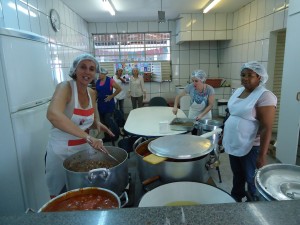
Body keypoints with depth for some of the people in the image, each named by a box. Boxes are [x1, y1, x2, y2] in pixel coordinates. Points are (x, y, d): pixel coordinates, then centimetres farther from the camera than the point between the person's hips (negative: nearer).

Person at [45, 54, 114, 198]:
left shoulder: (92, 93, 0)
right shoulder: (65, 87, -20)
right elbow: (53, 114, -40)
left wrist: (97, 124, -10)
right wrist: (87, 137, -44)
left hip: (84, 149, 6)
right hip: (61, 152, -5)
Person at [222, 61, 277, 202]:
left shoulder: (264, 96, -17)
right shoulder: (238, 91, 7)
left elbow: (267, 129, -20)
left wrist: (262, 156, -22)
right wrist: (224, 136, 16)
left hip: (251, 147, -7)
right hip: (233, 144, 7)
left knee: (252, 179, 11)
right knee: (237, 175, 23)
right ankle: (235, 199, 44)